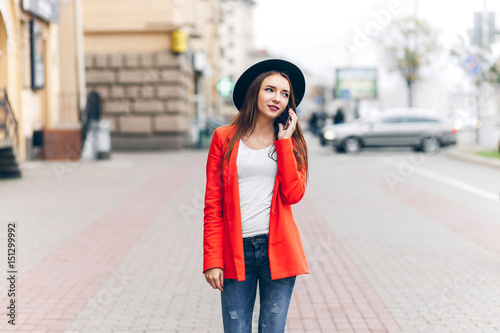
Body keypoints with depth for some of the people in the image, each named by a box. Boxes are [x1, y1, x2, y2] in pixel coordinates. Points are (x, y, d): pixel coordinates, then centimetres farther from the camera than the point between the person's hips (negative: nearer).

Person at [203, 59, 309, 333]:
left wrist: (284, 141, -5)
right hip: (236, 251, -1)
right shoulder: (224, 138, 4)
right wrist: (212, 259, -4)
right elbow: (213, 205, 2)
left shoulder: (291, 143, 9)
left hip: (278, 248, 1)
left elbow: (293, 194, -8)